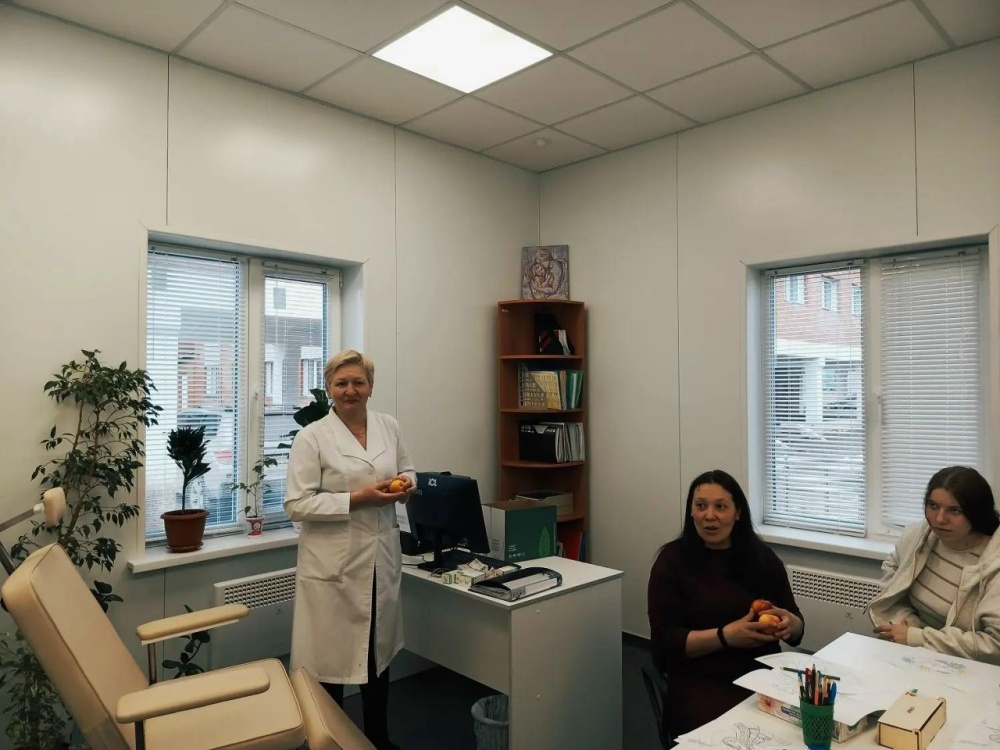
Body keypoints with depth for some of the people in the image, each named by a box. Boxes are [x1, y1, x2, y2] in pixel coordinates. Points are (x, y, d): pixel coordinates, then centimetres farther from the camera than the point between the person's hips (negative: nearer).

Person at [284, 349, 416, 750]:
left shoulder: (389, 427, 3)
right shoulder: (311, 437, -11)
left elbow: (407, 470, 16)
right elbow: (297, 504, -15)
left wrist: (407, 485, -8)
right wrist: (358, 498, -22)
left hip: (380, 558, 5)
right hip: (333, 563, -5)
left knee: (378, 649, 20)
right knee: (330, 654, 7)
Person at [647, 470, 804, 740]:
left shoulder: (762, 557, 6)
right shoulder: (673, 559, -3)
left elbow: (797, 626, 10)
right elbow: (665, 641, -7)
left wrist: (789, 624, -13)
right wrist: (726, 636, -20)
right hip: (702, 685, -3)